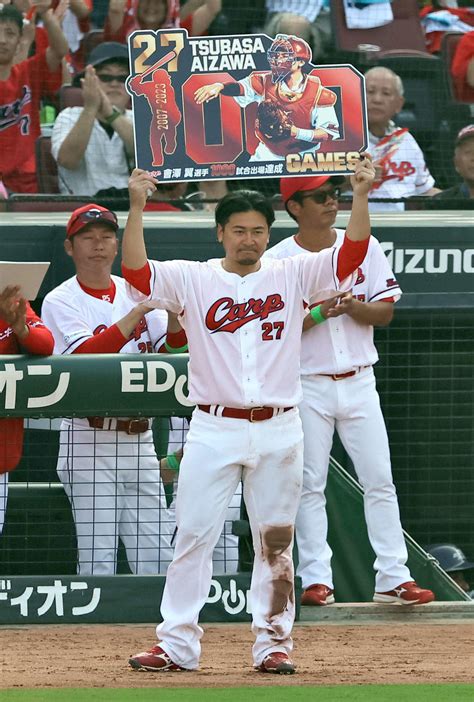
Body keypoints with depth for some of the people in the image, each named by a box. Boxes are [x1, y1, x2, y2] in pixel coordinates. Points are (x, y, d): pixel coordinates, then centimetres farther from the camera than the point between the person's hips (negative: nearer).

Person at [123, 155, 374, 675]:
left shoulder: (292, 276, 6)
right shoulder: (192, 279, 3)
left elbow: (350, 255, -4)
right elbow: (136, 271, -11)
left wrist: (360, 196, -18)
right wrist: (137, 207, -22)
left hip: (278, 431, 1)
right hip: (214, 431, -1)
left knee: (275, 544, 6)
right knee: (193, 536, -2)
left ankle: (273, 644, 13)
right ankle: (177, 646, 0)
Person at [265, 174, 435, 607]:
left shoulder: (364, 247, 4)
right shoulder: (278, 260, -4)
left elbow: (386, 311, 2)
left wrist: (354, 308, -18)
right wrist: (319, 314, -22)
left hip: (359, 381, 2)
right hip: (308, 387, -2)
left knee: (380, 481, 0)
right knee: (309, 485, 1)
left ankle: (393, 578, 1)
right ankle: (316, 578, 6)